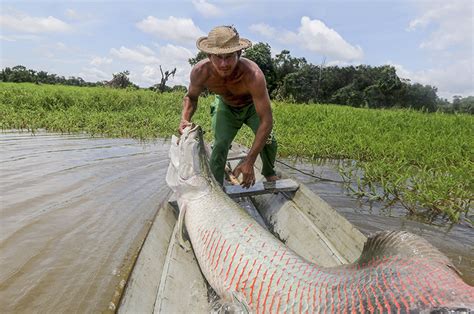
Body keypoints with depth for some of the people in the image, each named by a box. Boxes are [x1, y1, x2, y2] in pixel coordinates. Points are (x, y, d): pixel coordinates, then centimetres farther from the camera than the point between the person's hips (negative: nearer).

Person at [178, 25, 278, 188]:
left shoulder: (253, 75, -44)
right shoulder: (200, 72, -34)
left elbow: (266, 121, -42)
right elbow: (191, 97, -10)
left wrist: (249, 161, -46)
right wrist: (185, 119, -32)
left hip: (253, 105, -1)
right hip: (225, 106, 1)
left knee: (268, 140, -17)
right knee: (219, 145, -16)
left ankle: (269, 172, 16)